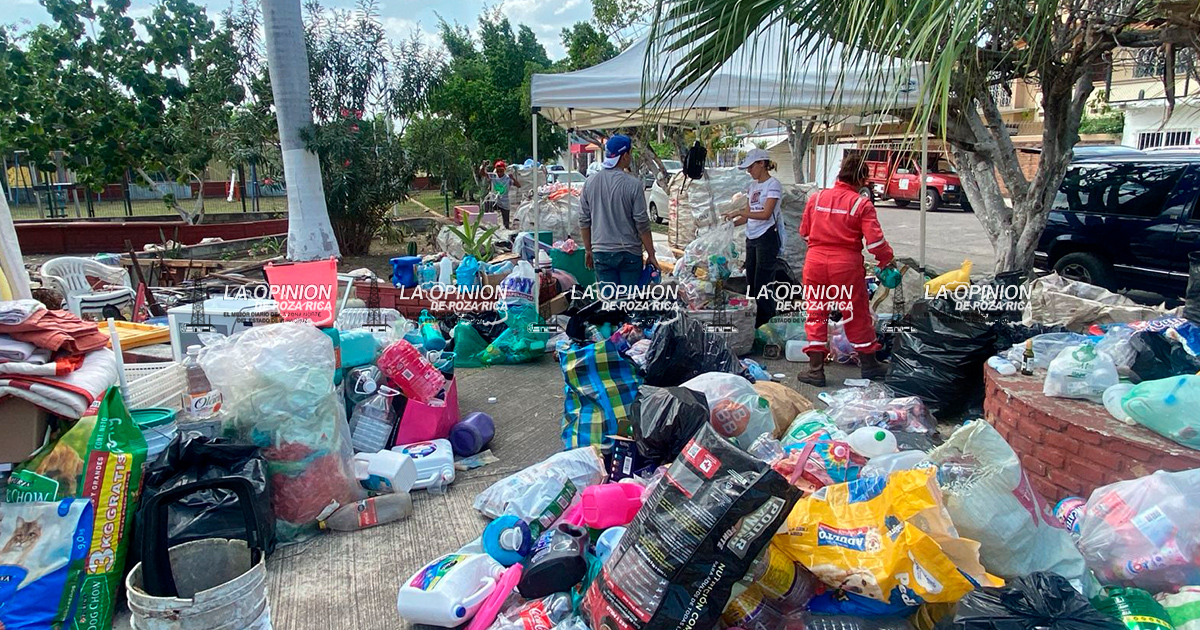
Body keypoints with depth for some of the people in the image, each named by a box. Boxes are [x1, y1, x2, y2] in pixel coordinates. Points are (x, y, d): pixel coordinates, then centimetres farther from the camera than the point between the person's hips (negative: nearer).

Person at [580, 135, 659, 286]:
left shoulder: (590, 182, 2)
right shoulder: (633, 184, -10)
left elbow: (584, 221, 7)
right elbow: (642, 224, -9)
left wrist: (589, 251, 18)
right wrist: (651, 255, 0)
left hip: (600, 253, 3)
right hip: (629, 253, -3)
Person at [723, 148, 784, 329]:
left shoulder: (773, 184, -8)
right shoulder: (753, 186, 16)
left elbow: (765, 214, -18)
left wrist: (739, 212, -20)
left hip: (767, 237, -8)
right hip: (751, 238, 8)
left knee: (762, 285, -7)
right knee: (751, 284, 10)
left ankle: (766, 326, 1)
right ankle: (753, 325, 18)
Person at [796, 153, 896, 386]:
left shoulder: (816, 197, 2)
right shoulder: (862, 204, -7)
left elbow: (804, 232, 10)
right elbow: (875, 241, -10)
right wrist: (888, 260, 7)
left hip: (815, 262, 2)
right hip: (847, 265, -2)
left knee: (816, 313, 10)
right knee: (857, 315, 13)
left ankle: (815, 369, 9)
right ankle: (868, 363, 28)